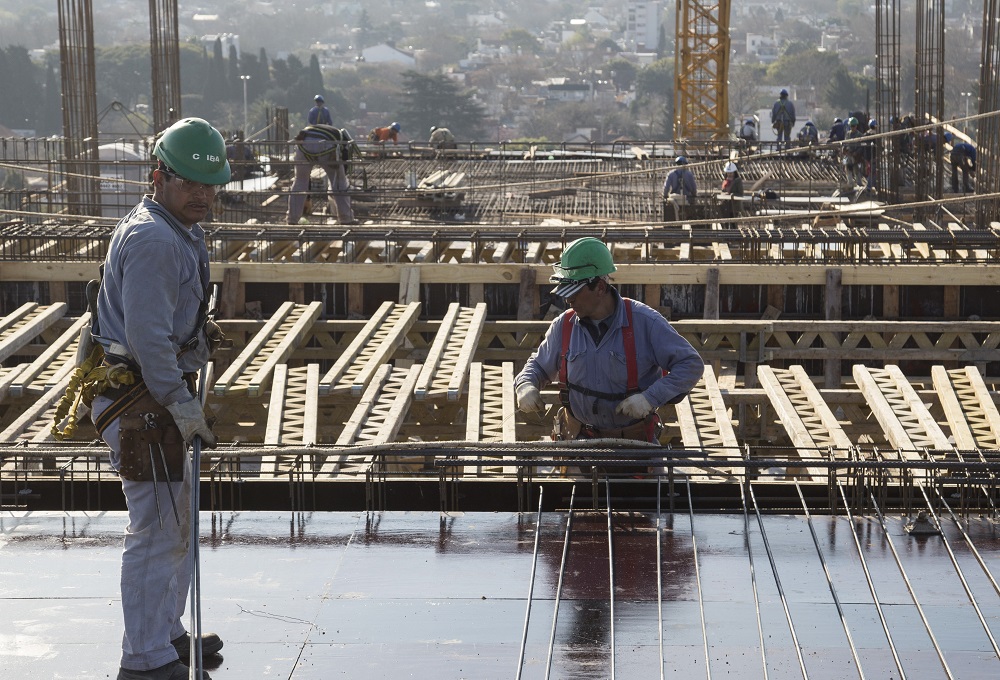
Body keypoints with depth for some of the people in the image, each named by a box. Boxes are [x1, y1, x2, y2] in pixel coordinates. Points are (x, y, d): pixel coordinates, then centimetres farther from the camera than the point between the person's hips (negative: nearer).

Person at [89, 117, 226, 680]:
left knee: (175, 524, 20)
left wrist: (199, 330, 13)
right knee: (158, 531, -7)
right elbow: (147, 337, -25)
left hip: (158, 396, 11)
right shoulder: (152, 239, -20)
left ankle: (167, 635, 34)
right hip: (144, 401, -11)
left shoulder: (181, 231, 15)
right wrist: (184, 405, -22)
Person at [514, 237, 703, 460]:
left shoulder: (644, 322, -9)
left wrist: (651, 398, -18)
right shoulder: (563, 326, 3)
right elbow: (539, 365, 22)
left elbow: (691, 364, -7)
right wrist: (525, 385, -2)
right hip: (579, 440, 3)